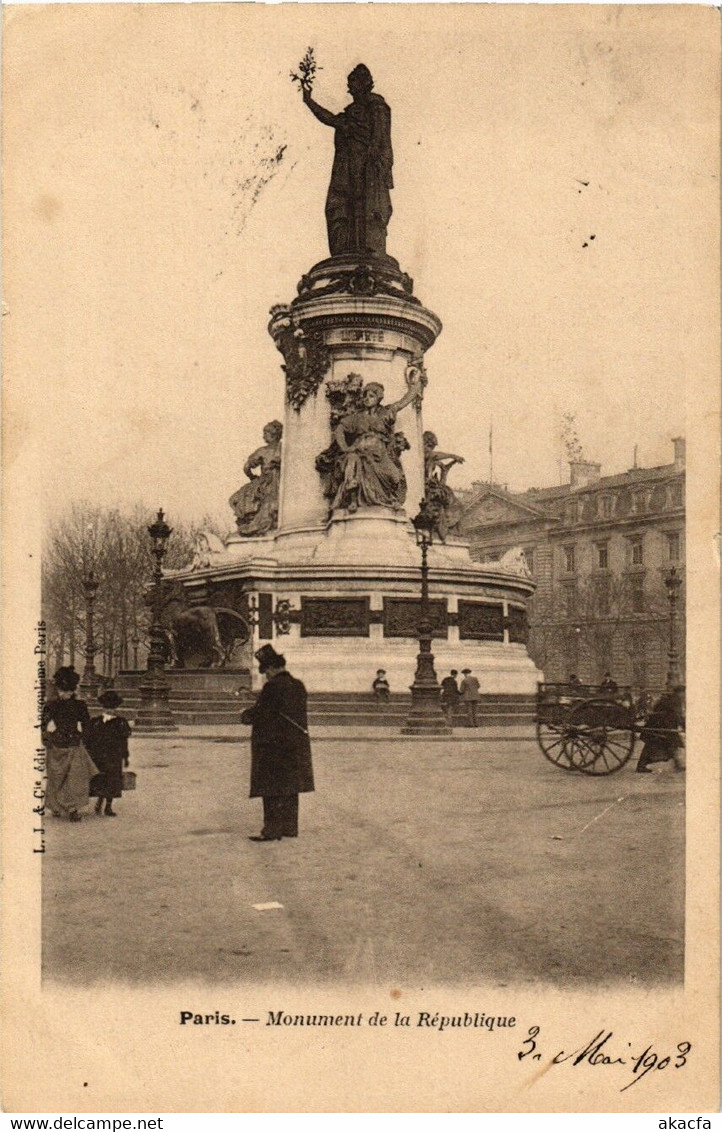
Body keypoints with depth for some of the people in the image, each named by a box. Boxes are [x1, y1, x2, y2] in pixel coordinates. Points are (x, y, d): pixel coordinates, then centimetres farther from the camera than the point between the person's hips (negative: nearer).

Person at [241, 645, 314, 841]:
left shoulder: (272, 687, -16)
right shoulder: (298, 686, 9)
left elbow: (259, 713, -15)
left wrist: (245, 715, 7)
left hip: (273, 745, -8)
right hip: (295, 744, 8)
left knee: (272, 790, -3)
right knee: (290, 789, 13)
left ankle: (272, 830, -2)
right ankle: (290, 827, 19)